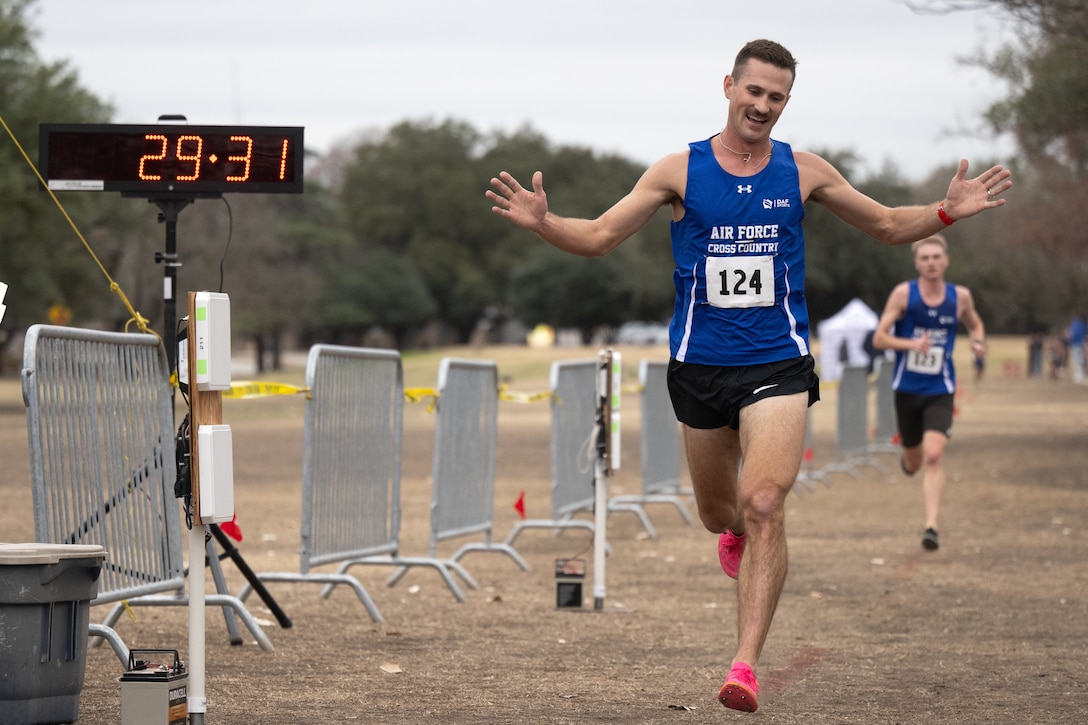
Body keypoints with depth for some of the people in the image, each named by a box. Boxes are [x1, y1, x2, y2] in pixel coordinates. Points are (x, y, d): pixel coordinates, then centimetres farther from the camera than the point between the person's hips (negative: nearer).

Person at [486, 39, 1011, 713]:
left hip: (777, 363, -1)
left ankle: (746, 664, -19)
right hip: (700, 364, 2)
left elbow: (889, 225, 14)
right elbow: (599, 236, 2)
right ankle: (738, 530, 56)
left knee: (765, 506, -19)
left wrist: (947, 212, -4)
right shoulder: (680, 170, 1)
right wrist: (543, 222, -17)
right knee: (719, 514, 15)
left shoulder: (803, 171, 3)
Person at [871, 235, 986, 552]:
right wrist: (911, 344, -25)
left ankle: (931, 526, -18)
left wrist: (979, 342, -1)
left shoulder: (960, 296, 0)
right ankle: (909, 455, 52)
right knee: (914, 463, 13)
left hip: (940, 391, 0)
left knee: (934, 456, -19)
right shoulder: (903, 293, -7)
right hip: (907, 388, 0)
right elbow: (879, 338, -7)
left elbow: (975, 325, 21)